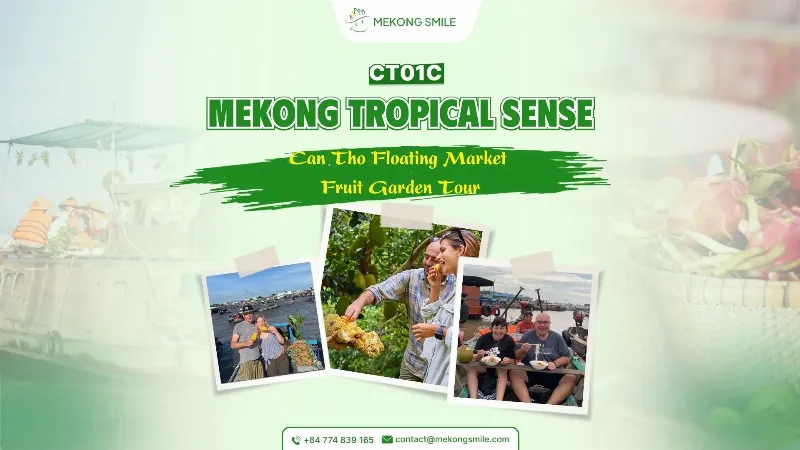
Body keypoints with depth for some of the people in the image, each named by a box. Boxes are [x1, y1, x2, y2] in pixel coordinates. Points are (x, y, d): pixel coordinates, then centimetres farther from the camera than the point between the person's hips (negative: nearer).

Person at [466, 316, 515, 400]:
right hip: (484, 367, 1)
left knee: (503, 371, -35)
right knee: (471, 369, -27)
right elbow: (474, 358, -1)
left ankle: (499, 401, -46)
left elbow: (513, 361, -2)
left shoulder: (509, 341, -2)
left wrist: (509, 361, -25)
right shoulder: (484, 338, -2)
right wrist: (479, 356, -24)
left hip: (500, 368, -1)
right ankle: (473, 399, -38)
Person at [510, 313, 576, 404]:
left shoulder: (557, 338, 9)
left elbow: (567, 357, 8)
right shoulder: (527, 336, 8)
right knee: (514, 373, -29)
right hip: (530, 373, -1)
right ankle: (527, 404, -39)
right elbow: (517, 357, 11)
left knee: (571, 379, -25)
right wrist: (523, 351, -12)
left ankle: (549, 405, -36)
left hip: (552, 375, 1)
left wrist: (555, 363, -12)